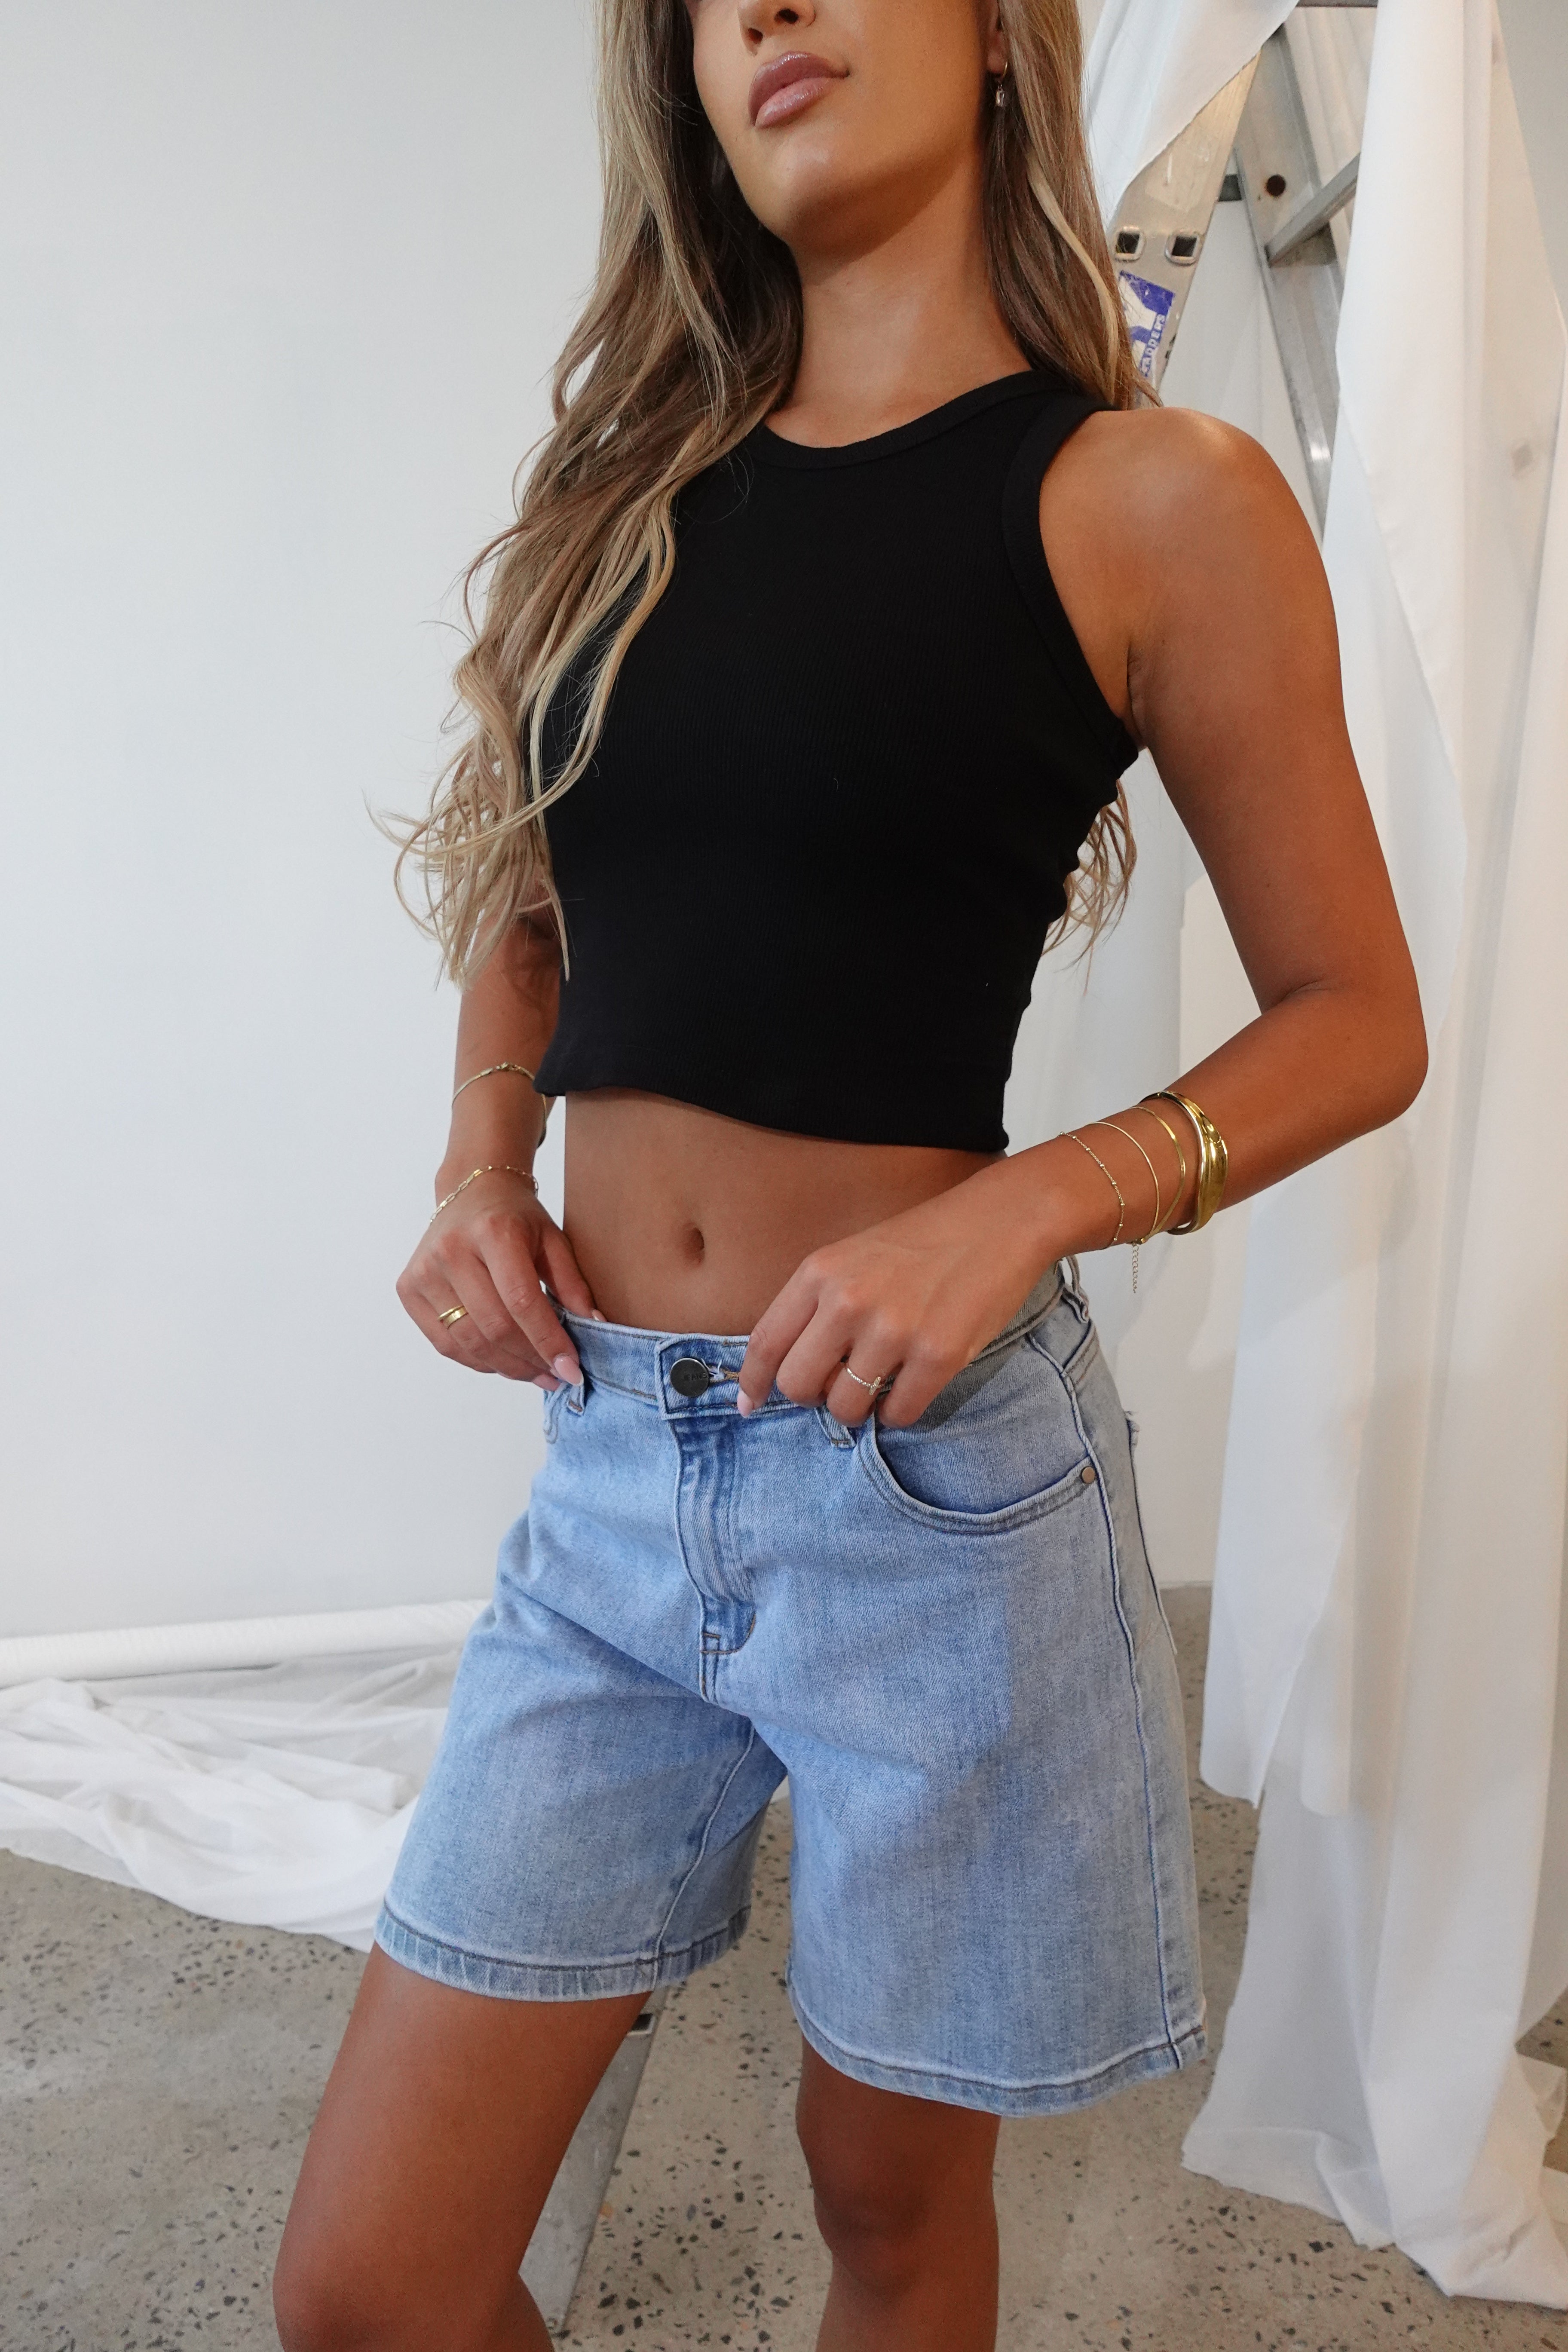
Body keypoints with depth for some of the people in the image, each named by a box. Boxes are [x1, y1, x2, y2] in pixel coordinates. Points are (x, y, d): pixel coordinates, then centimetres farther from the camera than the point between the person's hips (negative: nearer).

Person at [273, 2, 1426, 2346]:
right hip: (611, 1462, 4)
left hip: (930, 1469, -3)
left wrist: (1021, 1208, -18)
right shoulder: (634, 477, 11)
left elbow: (1356, 1018, -1)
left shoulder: (1152, 501, -4)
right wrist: (481, 1167, 2)